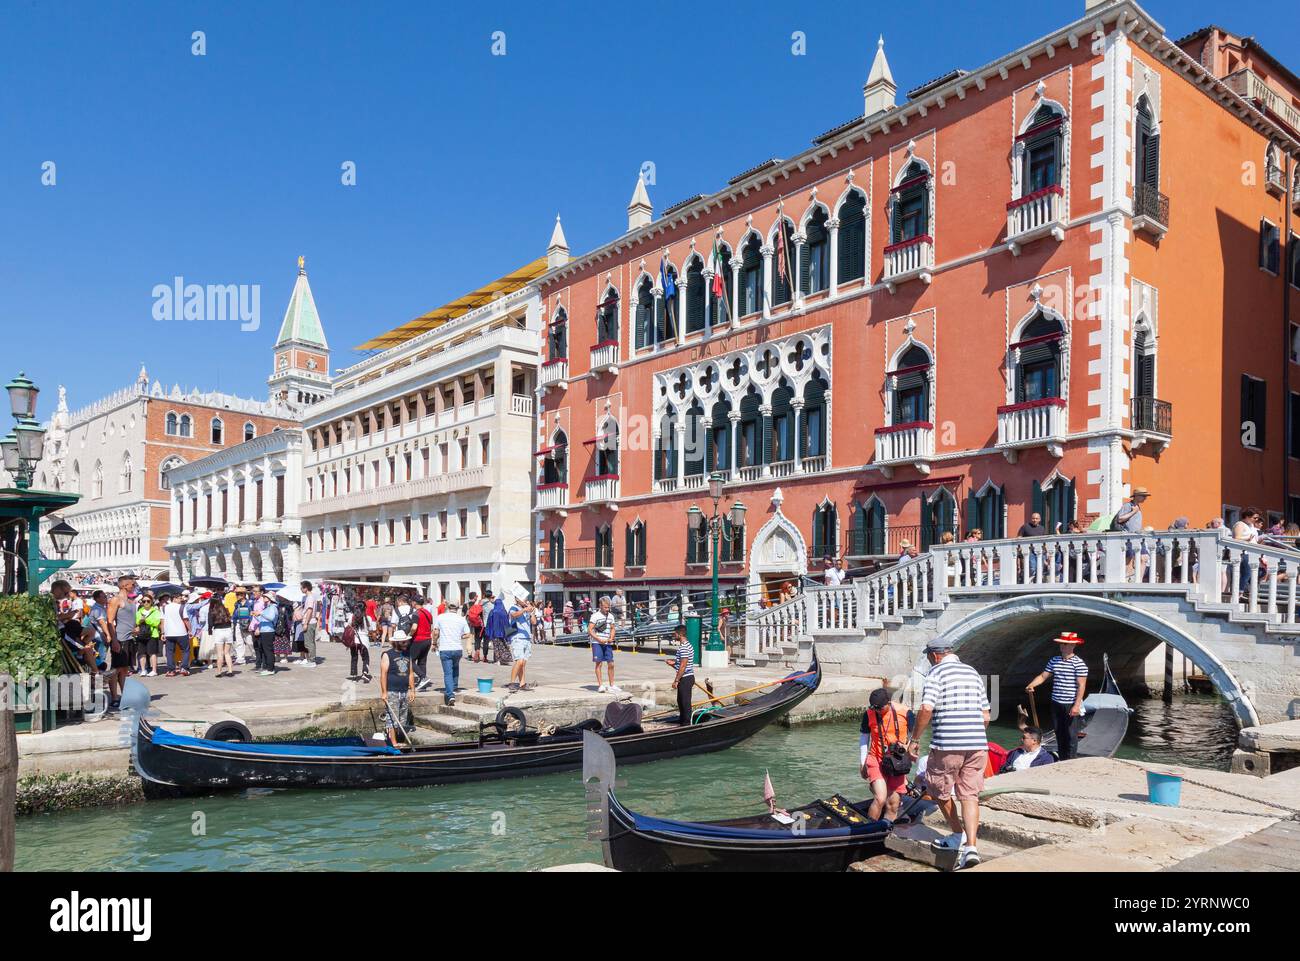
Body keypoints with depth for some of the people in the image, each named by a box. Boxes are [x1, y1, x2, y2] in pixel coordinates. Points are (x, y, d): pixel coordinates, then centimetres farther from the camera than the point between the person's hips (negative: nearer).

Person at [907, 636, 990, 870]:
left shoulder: (937, 672, -3)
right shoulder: (973, 672, 15)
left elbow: (926, 709, -15)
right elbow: (986, 716, 17)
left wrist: (914, 739, -7)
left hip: (947, 744, -5)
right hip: (977, 745, 5)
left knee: (939, 790, 15)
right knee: (970, 795, 6)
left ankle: (959, 835, 26)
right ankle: (971, 846, -7)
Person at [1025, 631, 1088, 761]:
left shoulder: (1079, 663, -9)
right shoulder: (1054, 661, 8)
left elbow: (1081, 685, -12)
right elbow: (1043, 676, 10)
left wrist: (1077, 705, -17)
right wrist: (1030, 685, -9)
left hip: (1071, 705, -6)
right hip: (1056, 704, 6)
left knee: (1071, 735, -3)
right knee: (1059, 734, 13)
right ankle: (1061, 760, 23)